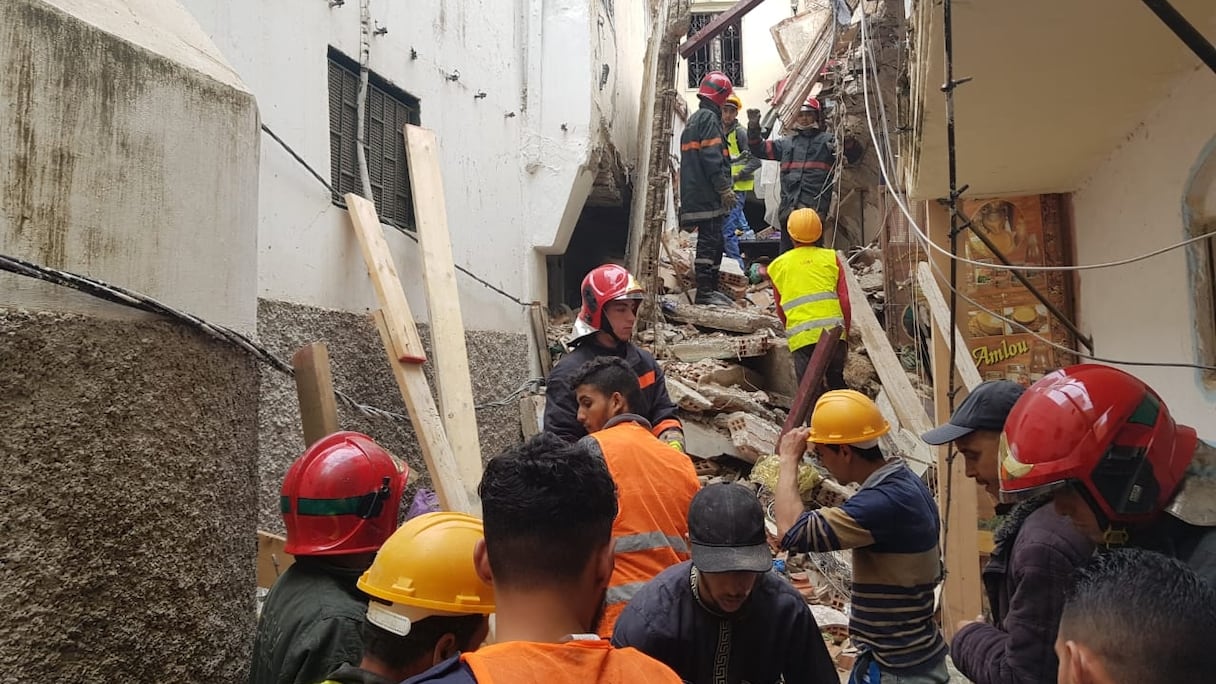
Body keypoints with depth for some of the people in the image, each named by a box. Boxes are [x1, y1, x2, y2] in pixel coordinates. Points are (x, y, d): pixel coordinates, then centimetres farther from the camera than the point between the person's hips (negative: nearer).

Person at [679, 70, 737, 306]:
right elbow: (712, 158, -19)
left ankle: (710, 289, 19)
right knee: (710, 241, -9)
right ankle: (704, 292, -8)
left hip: (696, 195, 10)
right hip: (708, 194, -10)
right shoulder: (709, 118, -10)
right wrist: (725, 189, -16)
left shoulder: (694, 119, 21)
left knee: (714, 242, 14)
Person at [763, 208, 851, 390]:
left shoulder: (778, 265, 11)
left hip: (801, 337, -1)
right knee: (836, 382, 16)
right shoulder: (831, 258, 9)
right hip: (834, 332, 1)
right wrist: (845, 336, 14)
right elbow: (844, 302, 5)